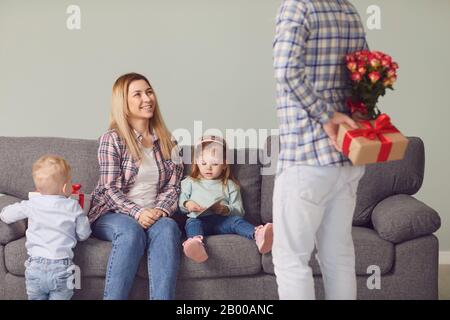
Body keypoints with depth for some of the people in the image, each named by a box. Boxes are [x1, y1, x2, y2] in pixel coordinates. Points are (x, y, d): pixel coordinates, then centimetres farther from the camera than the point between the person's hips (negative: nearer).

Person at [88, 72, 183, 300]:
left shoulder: (166, 140, 11)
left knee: (167, 228, -31)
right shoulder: (112, 139, -3)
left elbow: (173, 185, 6)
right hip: (113, 215, -3)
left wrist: (160, 209, -14)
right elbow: (111, 190, -8)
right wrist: (138, 213, -23)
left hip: (155, 214, 3)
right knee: (131, 231, -36)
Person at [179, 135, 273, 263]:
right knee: (192, 223, -34)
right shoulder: (189, 183, 26)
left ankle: (258, 234, -61)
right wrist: (187, 204, -2)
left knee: (236, 220, -30)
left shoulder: (230, 185, 22)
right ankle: (196, 242, -68)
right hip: (198, 220, 0)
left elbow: (239, 211, 13)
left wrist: (225, 210, -9)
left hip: (222, 220, 0)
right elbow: (179, 205, 22)